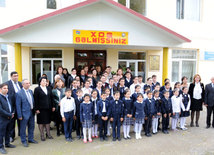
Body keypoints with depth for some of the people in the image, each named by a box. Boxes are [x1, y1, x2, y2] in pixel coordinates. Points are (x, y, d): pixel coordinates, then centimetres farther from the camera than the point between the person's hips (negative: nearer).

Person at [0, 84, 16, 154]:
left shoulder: (8, 96, 9)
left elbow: (12, 105, 17)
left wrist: (13, 113, 0)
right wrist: (9, 115, -16)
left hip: (9, 118, 7)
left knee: (8, 132, 19)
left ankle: (7, 143, 34)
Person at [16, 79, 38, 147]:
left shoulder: (31, 91, 7)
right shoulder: (19, 93, -12)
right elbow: (18, 105, -12)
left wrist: (34, 110, 8)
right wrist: (19, 115, -13)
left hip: (32, 112, 6)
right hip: (24, 113, -6)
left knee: (31, 126, 16)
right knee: (23, 128, 8)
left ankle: (31, 139, 33)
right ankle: (24, 141, 25)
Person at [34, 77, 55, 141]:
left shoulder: (48, 89, 10)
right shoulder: (37, 89, -5)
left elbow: (51, 98, 11)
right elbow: (36, 100, -9)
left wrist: (52, 106, 7)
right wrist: (36, 109, -12)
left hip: (48, 108, 4)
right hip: (41, 108, -4)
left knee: (48, 121, 12)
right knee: (41, 122, 6)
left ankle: (48, 134, 24)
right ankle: (42, 135, 18)